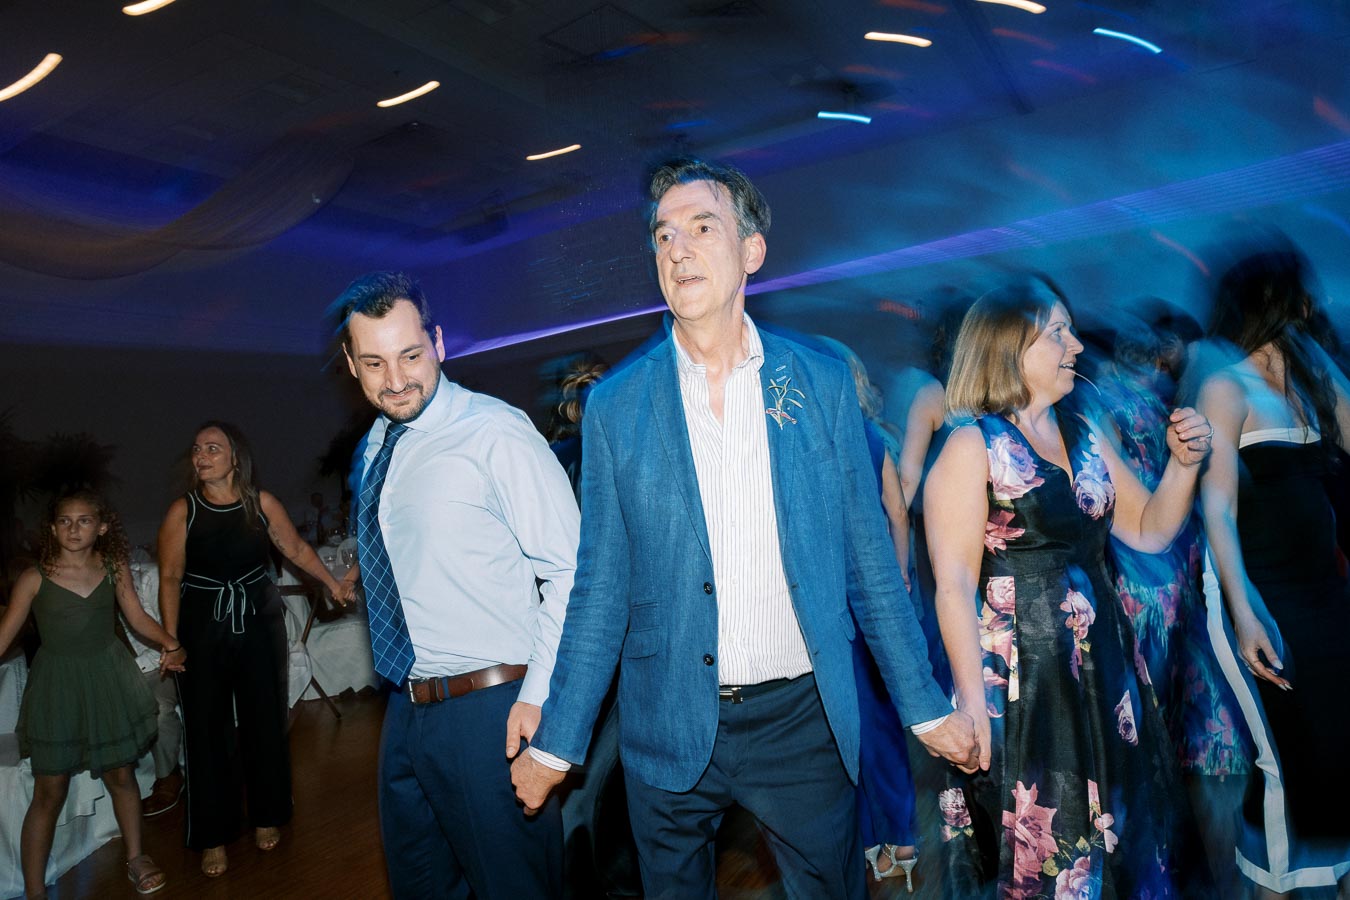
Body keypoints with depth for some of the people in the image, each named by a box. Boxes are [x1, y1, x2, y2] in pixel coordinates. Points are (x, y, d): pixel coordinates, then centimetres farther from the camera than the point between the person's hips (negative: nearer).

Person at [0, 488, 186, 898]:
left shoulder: (114, 570, -4)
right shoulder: (34, 579, -10)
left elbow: (138, 618, 2)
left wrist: (169, 643, -15)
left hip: (108, 680, 2)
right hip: (56, 687, -2)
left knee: (121, 774, 15)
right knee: (49, 792, 4)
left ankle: (135, 856, 34)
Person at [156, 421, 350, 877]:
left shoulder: (262, 502, -5)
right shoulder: (182, 510, -8)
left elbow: (297, 549, 3)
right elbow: (170, 578, -8)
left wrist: (333, 584, -3)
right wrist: (170, 640, -13)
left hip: (259, 621, 1)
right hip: (202, 627, -1)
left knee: (265, 719, 10)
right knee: (207, 728, 4)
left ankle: (267, 817, 29)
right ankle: (214, 837, 19)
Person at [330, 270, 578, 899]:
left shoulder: (495, 433, -15)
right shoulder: (376, 449, 9)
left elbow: (570, 572, -16)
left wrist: (539, 698, -20)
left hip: (491, 711, -7)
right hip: (405, 709, 8)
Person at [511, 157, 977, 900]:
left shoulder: (822, 382, -3)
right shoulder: (615, 405, -4)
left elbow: (867, 557, 2)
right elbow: (601, 585, -1)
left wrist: (924, 705, 4)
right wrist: (555, 742, 1)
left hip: (802, 719, 0)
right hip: (668, 727, 0)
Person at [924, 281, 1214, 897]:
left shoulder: (1086, 437, 10)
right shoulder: (972, 447, -10)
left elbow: (1150, 531, 13)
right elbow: (954, 584, -15)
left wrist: (1184, 462, -3)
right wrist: (972, 701, -19)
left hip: (1104, 667, 7)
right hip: (1019, 676, -7)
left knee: (1122, 830, 17)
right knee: (1037, 841, 7)